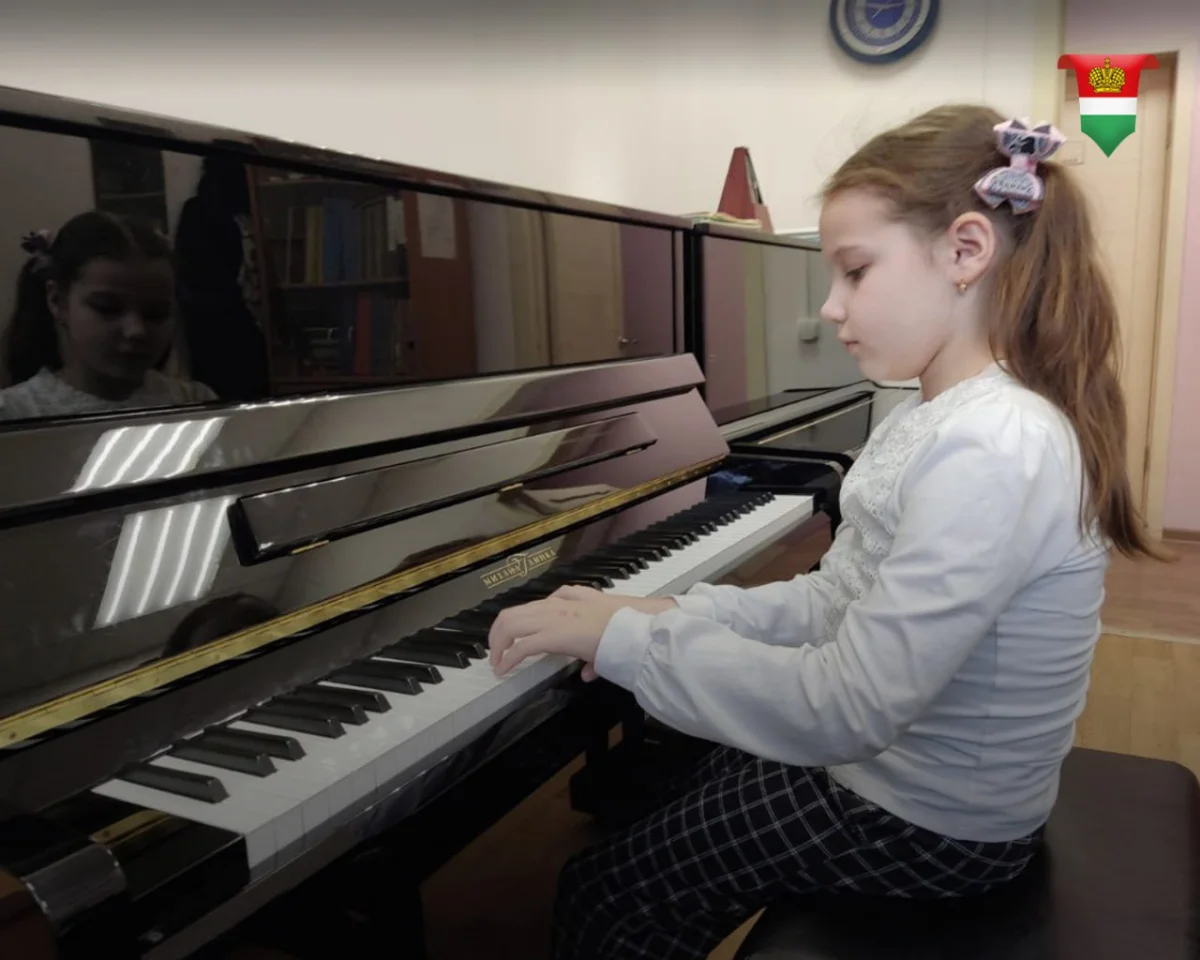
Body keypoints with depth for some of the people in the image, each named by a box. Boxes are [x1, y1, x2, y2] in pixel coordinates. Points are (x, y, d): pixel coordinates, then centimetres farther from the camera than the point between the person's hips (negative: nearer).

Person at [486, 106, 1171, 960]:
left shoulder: (987, 452, -30)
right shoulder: (947, 417, 4)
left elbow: (844, 711, -32)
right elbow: (838, 601, 3)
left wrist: (625, 636, -25)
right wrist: (672, 617, -9)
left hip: (929, 824, -9)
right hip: (891, 758, 9)